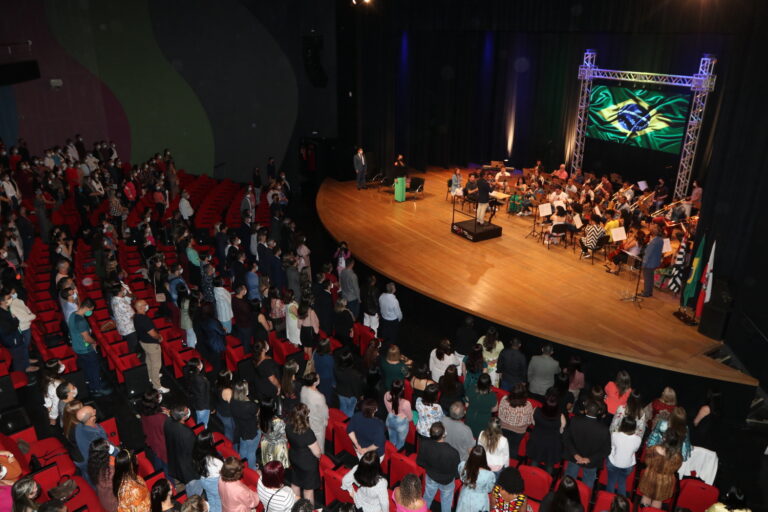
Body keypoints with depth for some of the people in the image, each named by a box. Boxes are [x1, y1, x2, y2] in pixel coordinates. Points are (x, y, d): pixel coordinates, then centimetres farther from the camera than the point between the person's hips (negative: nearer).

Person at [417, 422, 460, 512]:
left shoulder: (424, 444, -30)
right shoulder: (452, 453, -40)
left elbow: (419, 462, -11)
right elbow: (457, 473, -24)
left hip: (431, 477, 3)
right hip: (447, 481, -3)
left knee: (427, 498, 31)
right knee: (446, 502, 27)